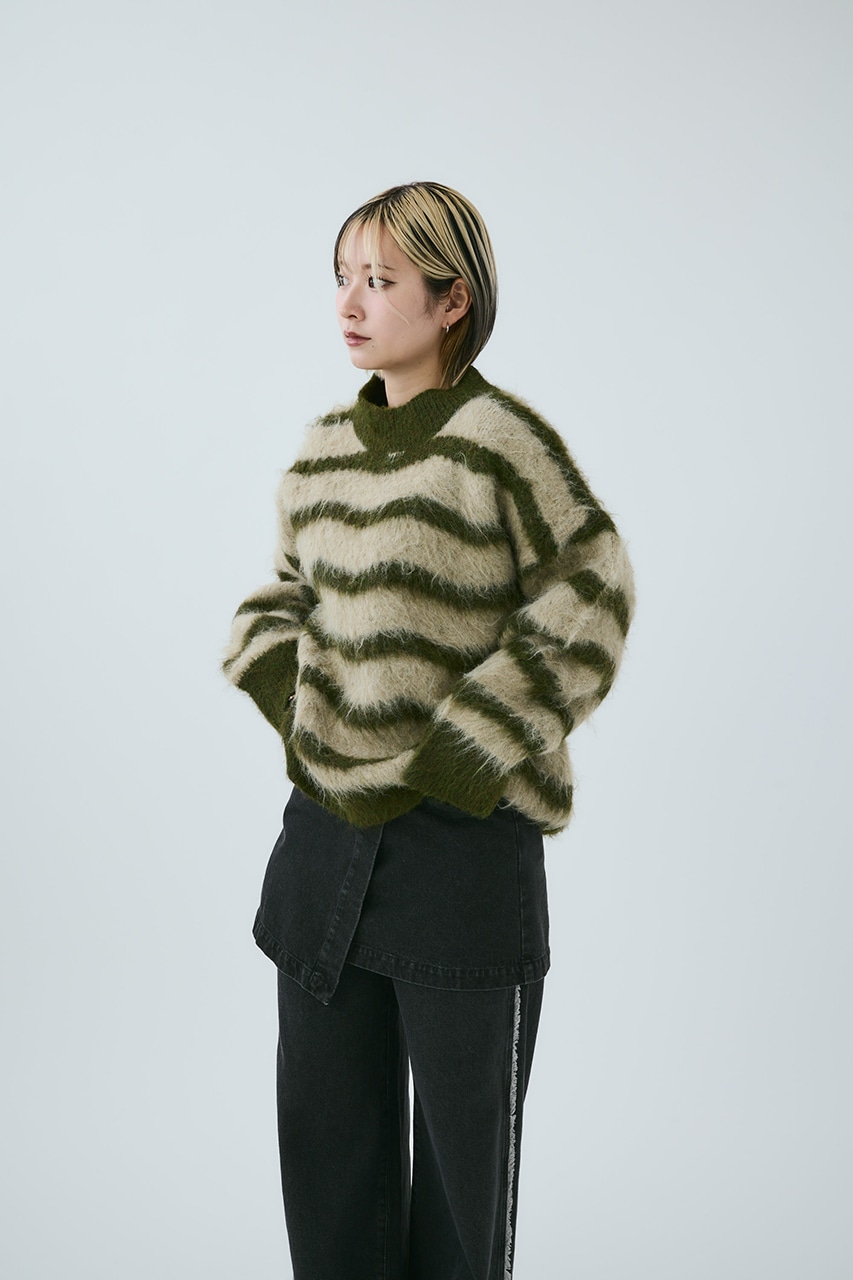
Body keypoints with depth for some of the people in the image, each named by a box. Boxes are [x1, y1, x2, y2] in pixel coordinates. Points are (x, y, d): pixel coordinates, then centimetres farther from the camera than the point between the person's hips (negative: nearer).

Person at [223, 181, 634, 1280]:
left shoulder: (499, 438, -12)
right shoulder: (325, 448, 8)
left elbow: (591, 597, -11)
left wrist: (477, 738, -14)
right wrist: (280, 685, 3)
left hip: (463, 832, -6)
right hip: (328, 815, 6)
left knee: (463, 1134, 12)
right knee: (325, 1128, 17)